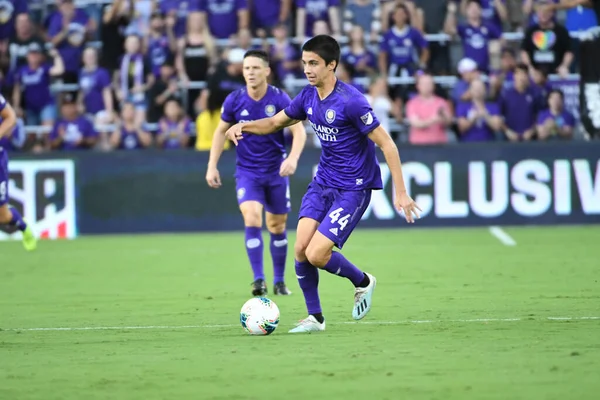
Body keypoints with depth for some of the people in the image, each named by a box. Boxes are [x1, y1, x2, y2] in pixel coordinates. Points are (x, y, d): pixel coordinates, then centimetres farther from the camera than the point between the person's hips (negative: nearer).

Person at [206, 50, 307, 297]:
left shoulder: (279, 99, -13)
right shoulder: (234, 101, -7)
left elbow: (299, 130, -17)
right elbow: (221, 131, 8)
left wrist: (293, 158, -35)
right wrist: (212, 166, 2)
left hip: (276, 172, 0)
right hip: (247, 172, 0)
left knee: (277, 227, 10)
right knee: (252, 220, -20)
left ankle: (279, 281, 25)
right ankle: (258, 280, -19)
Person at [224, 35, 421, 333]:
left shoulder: (350, 101, -21)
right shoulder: (309, 97, 1)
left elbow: (387, 145, -18)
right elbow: (276, 122, 18)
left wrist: (401, 193, -20)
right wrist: (243, 126, -2)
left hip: (353, 188, -7)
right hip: (323, 182, 7)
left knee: (316, 255, -14)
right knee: (300, 249, -6)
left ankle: (362, 282, 15)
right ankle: (315, 317, 11)